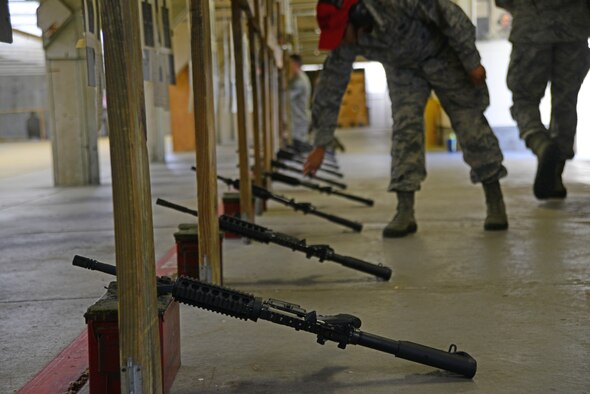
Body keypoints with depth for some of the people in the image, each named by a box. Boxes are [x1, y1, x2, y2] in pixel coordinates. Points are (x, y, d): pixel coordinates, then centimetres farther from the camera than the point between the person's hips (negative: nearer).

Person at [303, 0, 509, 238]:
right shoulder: (345, 43, -22)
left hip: (443, 55, -3)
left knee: (469, 123, -4)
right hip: (402, 67, 4)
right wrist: (320, 145, -13)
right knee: (405, 127, -11)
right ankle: (405, 213, -10)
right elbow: (330, 89, -15)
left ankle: (496, 205, 6)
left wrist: (472, 62, -21)